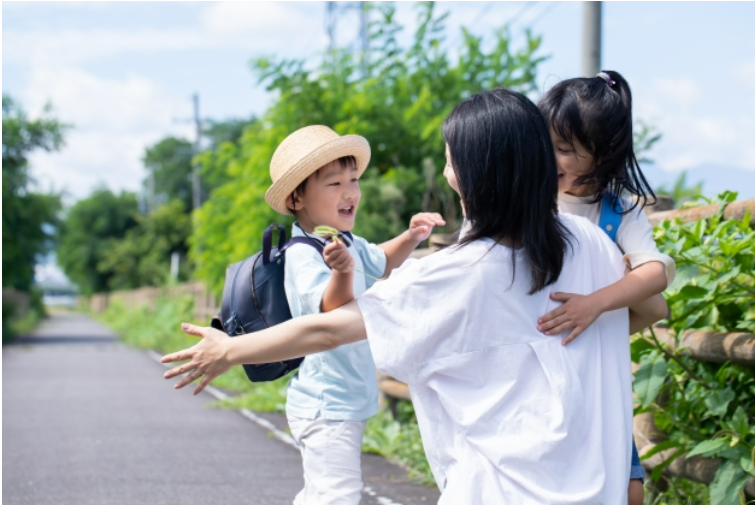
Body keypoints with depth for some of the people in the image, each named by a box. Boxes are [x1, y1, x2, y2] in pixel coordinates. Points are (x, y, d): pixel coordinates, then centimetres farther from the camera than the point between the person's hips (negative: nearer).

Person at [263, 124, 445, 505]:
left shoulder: (348, 244, 6)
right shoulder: (302, 256, -23)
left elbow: (380, 261, 27)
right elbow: (335, 313, -36)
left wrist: (411, 238, 8)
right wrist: (341, 271, -55)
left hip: (349, 401, 10)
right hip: (327, 405, -10)